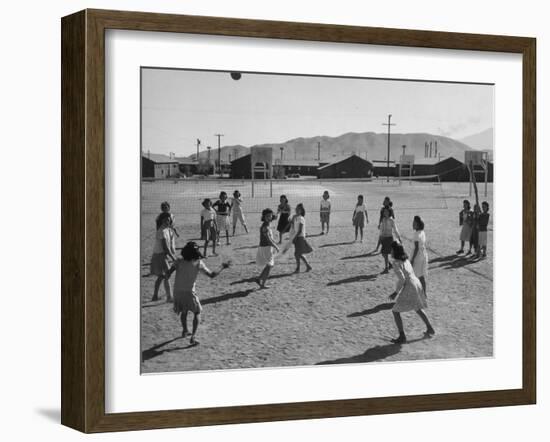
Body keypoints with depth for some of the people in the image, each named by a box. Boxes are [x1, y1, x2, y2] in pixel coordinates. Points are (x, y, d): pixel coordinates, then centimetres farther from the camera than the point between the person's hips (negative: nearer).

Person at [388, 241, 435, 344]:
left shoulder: (396, 263, -15)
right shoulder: (405, 260, 12)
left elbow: (402, 279, -22)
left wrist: (396, 293, -14)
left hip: (409, 288, -9)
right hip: (416, 284, 9)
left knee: (395, 311, 0)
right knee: (417, 309, 30)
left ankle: (402, 336, -3)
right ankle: (430, 329, 41)